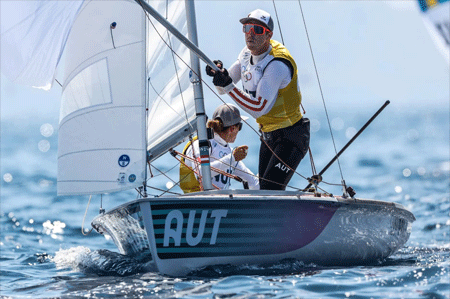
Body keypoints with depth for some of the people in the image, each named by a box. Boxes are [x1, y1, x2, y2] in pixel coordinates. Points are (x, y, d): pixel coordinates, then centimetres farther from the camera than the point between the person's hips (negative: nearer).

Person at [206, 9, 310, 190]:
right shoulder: (247, 53, 1)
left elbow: (259, 109, -29)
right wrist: (219, 73, -16)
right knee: (264, 190, 7)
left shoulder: (277, 64, -25)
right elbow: (223, 89, 6)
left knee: (270, 191, -20)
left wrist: (228, 86, -33)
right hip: (267, 134, 9)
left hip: (290, 137, -9)